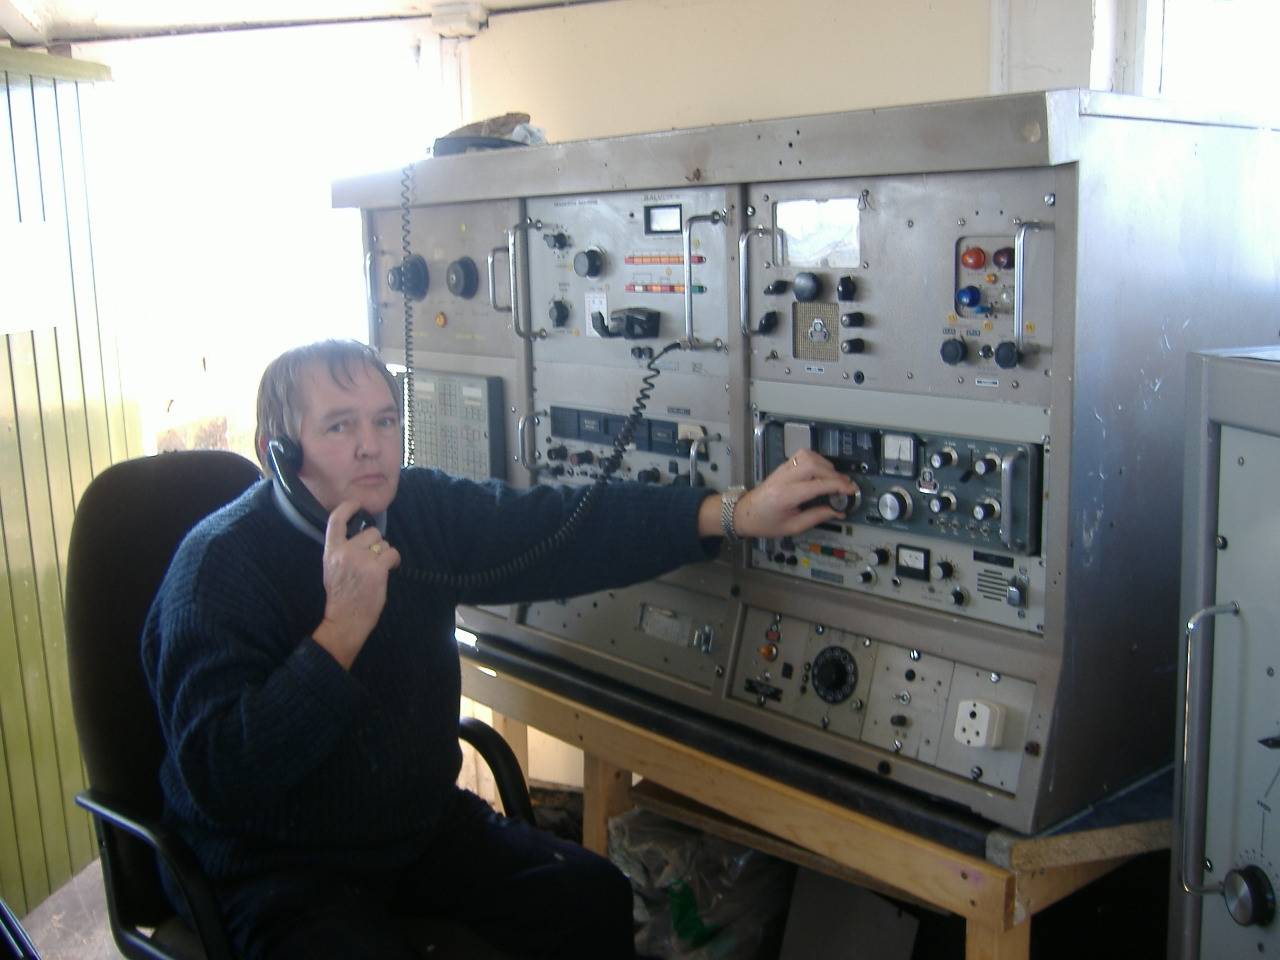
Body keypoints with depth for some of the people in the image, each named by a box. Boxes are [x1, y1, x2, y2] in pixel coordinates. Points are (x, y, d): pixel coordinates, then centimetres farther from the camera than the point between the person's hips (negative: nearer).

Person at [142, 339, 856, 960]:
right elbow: (218, 778, -29)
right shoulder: (221, 565, -21)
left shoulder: (419, 509, -3)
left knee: (597, 899, -2)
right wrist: (342, 629, -36)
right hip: (276, 868, -5)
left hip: (422, 825, 6)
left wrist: (734, 514, -23)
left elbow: (560, 528, -13)